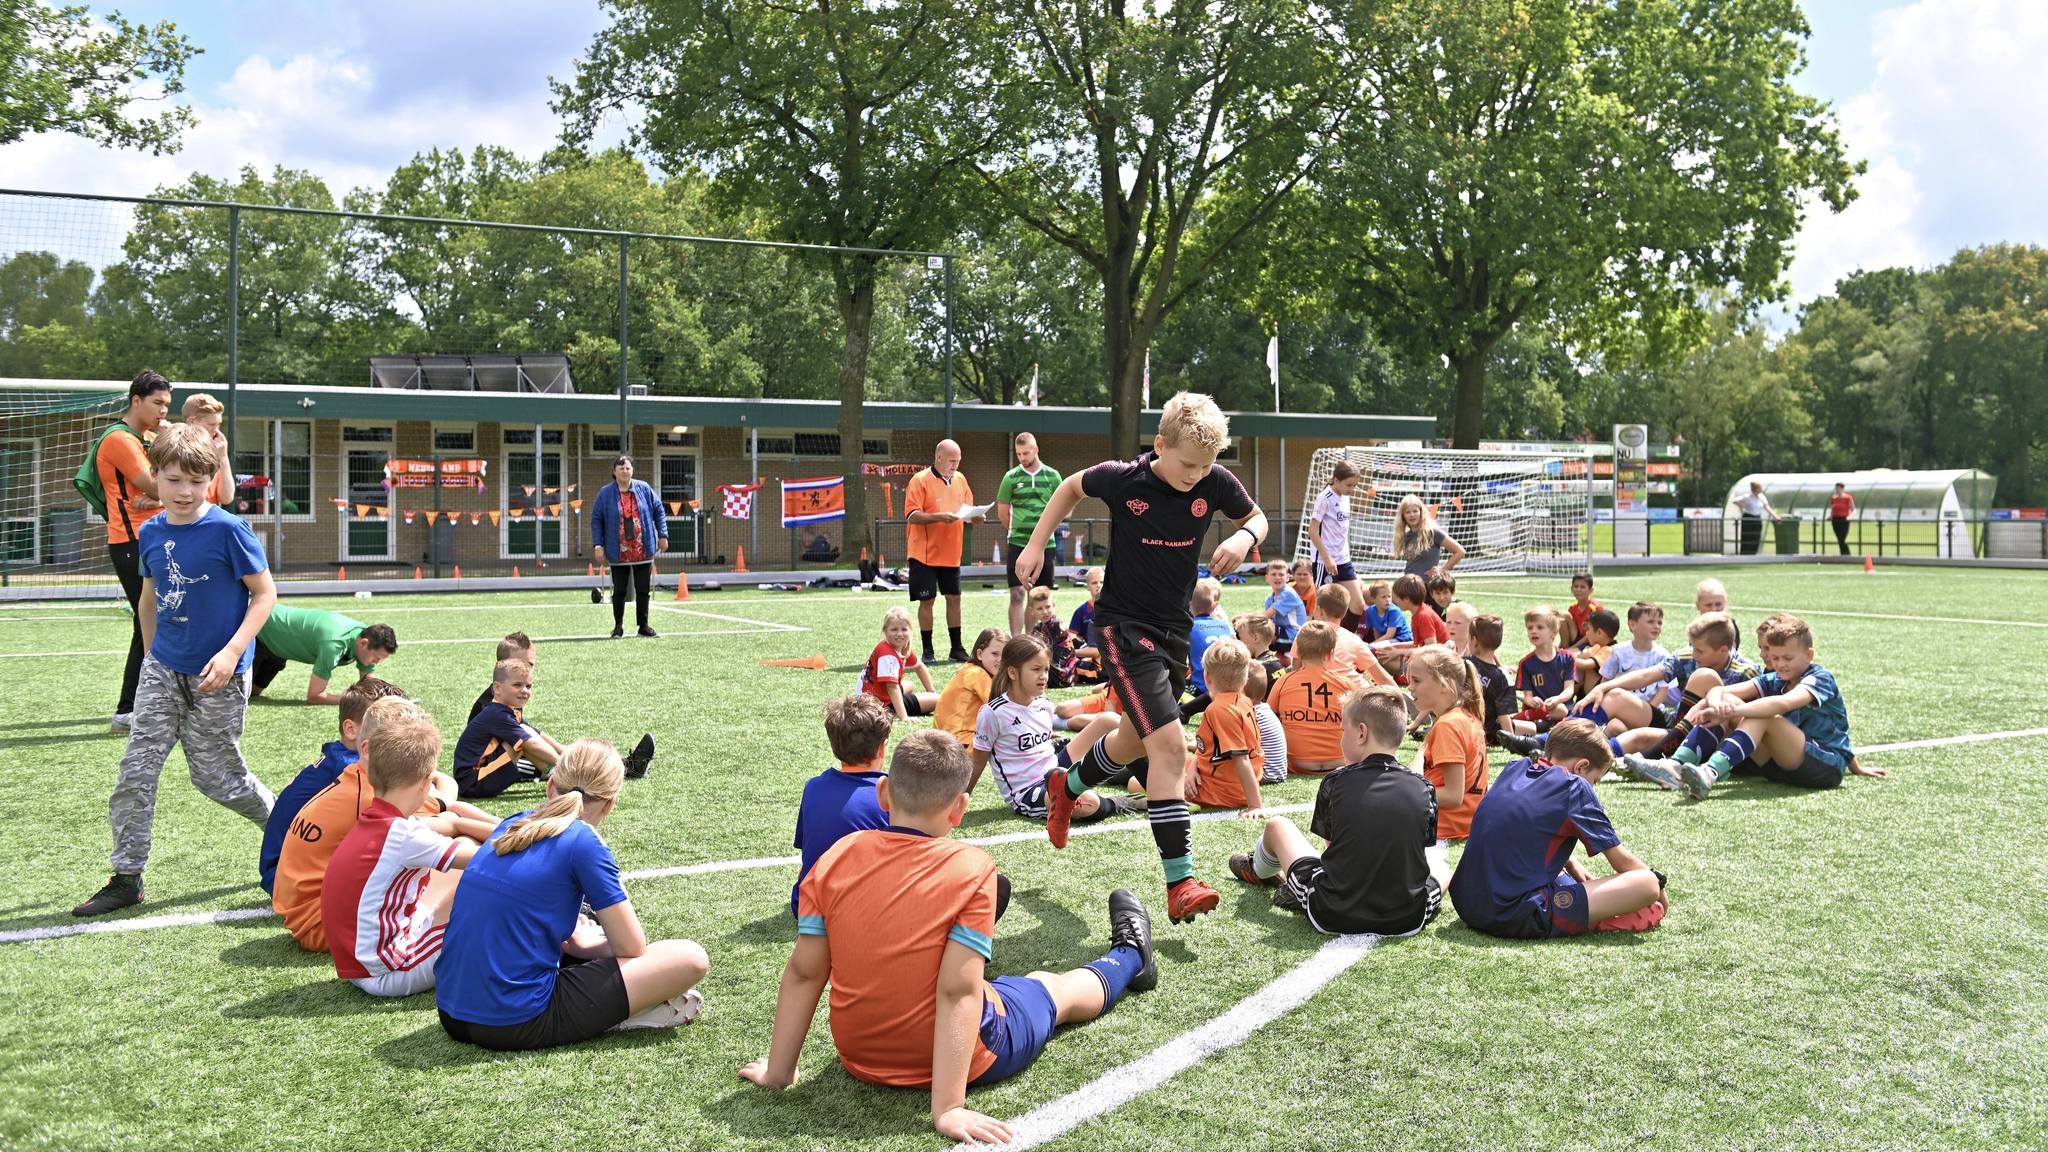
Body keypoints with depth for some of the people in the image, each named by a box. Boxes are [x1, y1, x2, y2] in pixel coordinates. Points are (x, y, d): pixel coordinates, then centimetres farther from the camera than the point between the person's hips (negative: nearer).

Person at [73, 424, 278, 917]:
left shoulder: (228, 530, -14)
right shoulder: (150, 533, 3)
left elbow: (265, 593, -11)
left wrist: (232, 652, -20)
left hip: (218, 676, -5)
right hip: (163, 671, 5)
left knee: (217, 777, 5)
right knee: (136, 771, 0)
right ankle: (126, 877, 9)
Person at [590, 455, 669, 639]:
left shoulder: (644, 489, 2)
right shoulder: (605, 493, -2)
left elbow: (659, 511, 8)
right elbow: (596, 519, 0)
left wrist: (662, 535, 3)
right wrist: (598, 545, -7)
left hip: (643, 552, 1)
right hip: (618, 553, -1)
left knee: (643, 590, 7)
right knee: (619, 591, 5)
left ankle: (643, 625, 18)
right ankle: (618, 627, 17)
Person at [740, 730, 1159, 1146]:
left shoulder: (835, 860, -13)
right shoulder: (971, 868, -23)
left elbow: (803, 973, -10)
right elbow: (958, 991, -27)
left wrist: (777, 1071, -2)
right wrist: (948, 1108, -26)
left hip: (860, 1059, 4)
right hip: (956, 1060, -3)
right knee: (1052, 988, 27)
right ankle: (1128, 957, 57)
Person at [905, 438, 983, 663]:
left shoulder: (960, 479, 10)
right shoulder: (920, 480, -10)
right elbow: (912, 516, -15)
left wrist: (974, 517, -7)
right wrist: (939, 517, -26)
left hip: (951, 553, 6)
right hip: (925, 553, -6)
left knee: (954, 598, 9)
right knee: (926, 600, 0)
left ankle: (956, 649, 18)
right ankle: (927, 651, 8)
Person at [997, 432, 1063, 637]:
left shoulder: (1053, 476, 3)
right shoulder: (1011, 477, 0)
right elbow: (1002, 512, 8)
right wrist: (1018, 531, 10)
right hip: (1017, 544, -1)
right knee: (1017, 595, -5)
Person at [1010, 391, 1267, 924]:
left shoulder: (1215, 482, -8)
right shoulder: (1121, 479, -16)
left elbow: (1256, 518, 10)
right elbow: (1072, 487, 6)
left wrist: (1244, 537, -13)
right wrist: (1036, 545, 3)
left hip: (1176, 626, 6)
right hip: (1124, 625, -6)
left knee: (1135, 742, 22)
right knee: (1170, 745, -19)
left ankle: (1065, 789, 52)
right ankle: (1180, 883, -17)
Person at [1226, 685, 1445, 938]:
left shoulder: (1335, 783, -6)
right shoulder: (1423, 789, -2)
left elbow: (1331, 844, 7)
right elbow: (1420, 846, 10)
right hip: (1408, 921, 1)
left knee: (1277, 825, 22)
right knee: (1438, 867, 35)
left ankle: (1259, 871, 55)